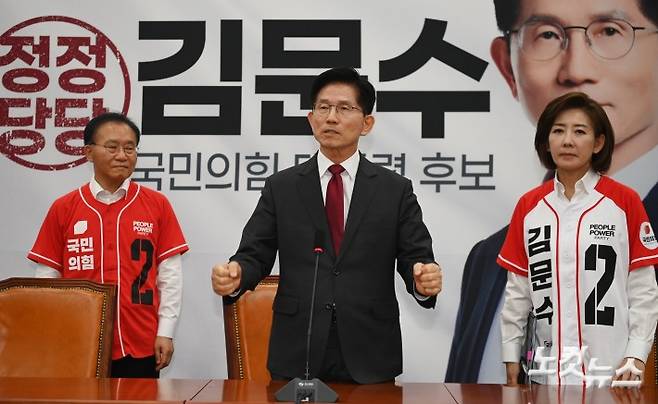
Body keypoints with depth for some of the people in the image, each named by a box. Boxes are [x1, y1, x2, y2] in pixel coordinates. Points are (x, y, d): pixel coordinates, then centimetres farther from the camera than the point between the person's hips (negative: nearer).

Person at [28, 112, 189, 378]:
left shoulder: (157, 204, 2)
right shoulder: (63, 208, 2)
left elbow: (170, 274, 2)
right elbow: (47, 278, 5)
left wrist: (165, 332, -2)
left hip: (142, 346, 0)